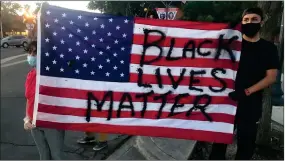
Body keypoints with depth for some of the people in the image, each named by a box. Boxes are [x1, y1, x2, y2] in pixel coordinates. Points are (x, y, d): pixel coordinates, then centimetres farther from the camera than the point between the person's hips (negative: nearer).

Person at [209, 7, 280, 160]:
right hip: (227, 99, 0)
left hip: (251, 104, 0)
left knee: (247, 140, 9)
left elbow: (271, 77, -2)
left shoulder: (269, 48, 4)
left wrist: (246, 92, -14)